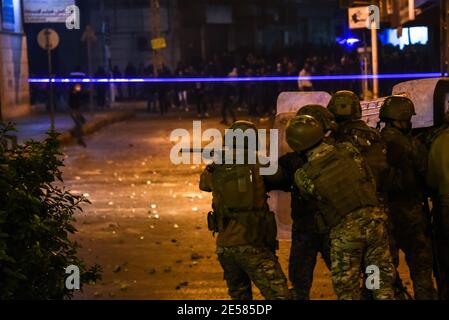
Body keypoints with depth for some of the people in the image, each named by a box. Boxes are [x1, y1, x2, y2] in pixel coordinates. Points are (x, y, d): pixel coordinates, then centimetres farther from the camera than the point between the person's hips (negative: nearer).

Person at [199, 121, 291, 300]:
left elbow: (203, 184, 27)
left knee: (239, 295, 21)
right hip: (253, 245, -5)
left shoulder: (215, 169, 6)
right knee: (279, 295, -6)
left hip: (225, 246, 5)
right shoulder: (258, 166, -4)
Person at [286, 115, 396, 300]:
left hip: (344, 233, -3)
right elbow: (371, 181, 6)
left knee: (347, 291, 12)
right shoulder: (348, 151, -4)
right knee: (383, 285, 14)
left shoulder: (304, 176, -11)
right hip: (374, 221, 3)